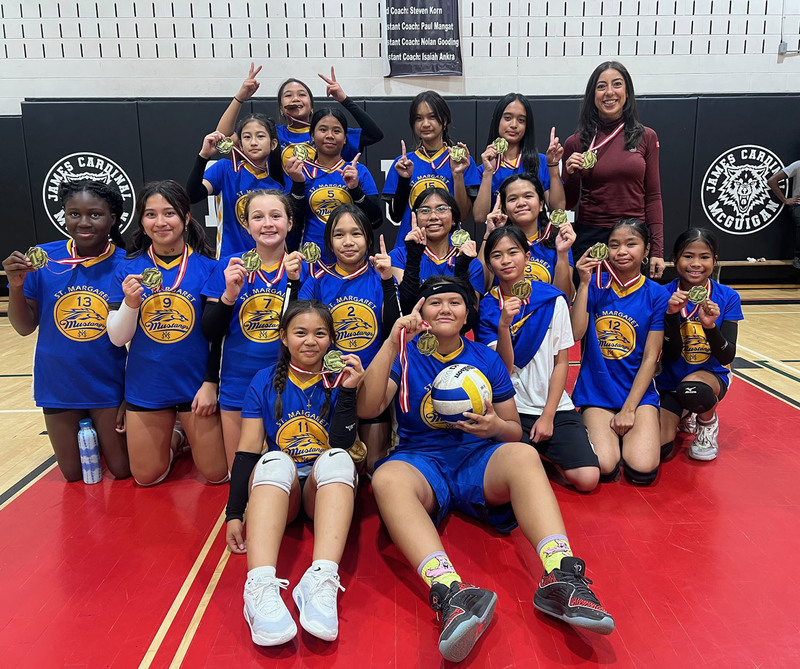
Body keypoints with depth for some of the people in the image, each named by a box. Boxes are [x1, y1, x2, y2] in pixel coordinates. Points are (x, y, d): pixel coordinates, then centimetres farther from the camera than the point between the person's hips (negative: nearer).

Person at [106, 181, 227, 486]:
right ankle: (170, 437, 42)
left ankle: (189, 432, 35)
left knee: (217, 473, 8)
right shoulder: (129, 268, -4)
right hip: (146, 386, 2)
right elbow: (117, 338, -3)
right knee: (147, 477, 14)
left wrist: (211, 383, -7)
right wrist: (130, 303, -21)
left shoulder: (206, 266, -8)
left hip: (196, 383, -1)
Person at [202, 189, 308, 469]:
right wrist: (229, 295, -18)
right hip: (238, 388, 1)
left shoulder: (302, 268, -3)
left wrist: (294, 282, -23)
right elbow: (211, 333, -1)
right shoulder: (229, 266, -1)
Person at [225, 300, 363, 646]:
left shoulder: (338, 380, 5)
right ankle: (261, 587, -51)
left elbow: (342, 444, -6)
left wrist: (347, 392, -16)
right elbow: (248, 450, 0)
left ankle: (321, 581, -50)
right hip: (276, 486, 0)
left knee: (337, 459, -32)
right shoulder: (265, 381, 6)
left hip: (324, 487, 0)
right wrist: (234, 513, -8)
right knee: (275, 460, -33)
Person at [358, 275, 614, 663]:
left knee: (524, 455, -32)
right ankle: (451, 593, -53)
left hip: (480, 459, 2)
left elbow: (515, 431, 16)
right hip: (420, 460, -1)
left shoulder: (487, 359, 15)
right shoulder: (406, 356, 10)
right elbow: (367, 409, -7)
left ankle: (561, 578, -44)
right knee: (387, 478, -36)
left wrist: (496, 427, -9)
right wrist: (392, 345, -15)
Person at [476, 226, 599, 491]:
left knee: (587, 479, -15)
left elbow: (561, 362, 1)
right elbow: (505, 366, -10)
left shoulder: (553, 300, -1)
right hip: (512, 409, -1)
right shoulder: (487, 308, -1)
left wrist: (548, 416, -5)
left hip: (555, 407, 1)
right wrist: (504, 324, -26)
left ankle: (544, 453, 14)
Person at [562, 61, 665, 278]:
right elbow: (568, 203, 7)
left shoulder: (646, 137, 3)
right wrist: (571, 174, -12)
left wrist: (657, 250, -2)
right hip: (589, 237, 0)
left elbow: (652, 197, 4)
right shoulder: (576, 142, 1)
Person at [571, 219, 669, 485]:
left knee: (642, 470, -20)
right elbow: (576, 333, -13)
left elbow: (650, 358, -3)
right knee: (604, 467, -21)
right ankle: (601, 431, 12)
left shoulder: (656, 295, -1)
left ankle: (630, 430, 12)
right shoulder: (596, 285, 0)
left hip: (638, 390, 1)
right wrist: (584, 284, -16)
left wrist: (629, 408, -9)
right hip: (596, 390, 0)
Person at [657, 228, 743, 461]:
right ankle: (684, 416, 23)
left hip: (711, 374, -2)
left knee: (693, 390, -39)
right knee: (658, 449, -14)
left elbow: (727, 357, -13)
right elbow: (671, 354, -13)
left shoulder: (728, 298, -8)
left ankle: (708, 421, -1)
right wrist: (672, 313, -27)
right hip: (670, 379, 2)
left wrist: (710, 325, -30)